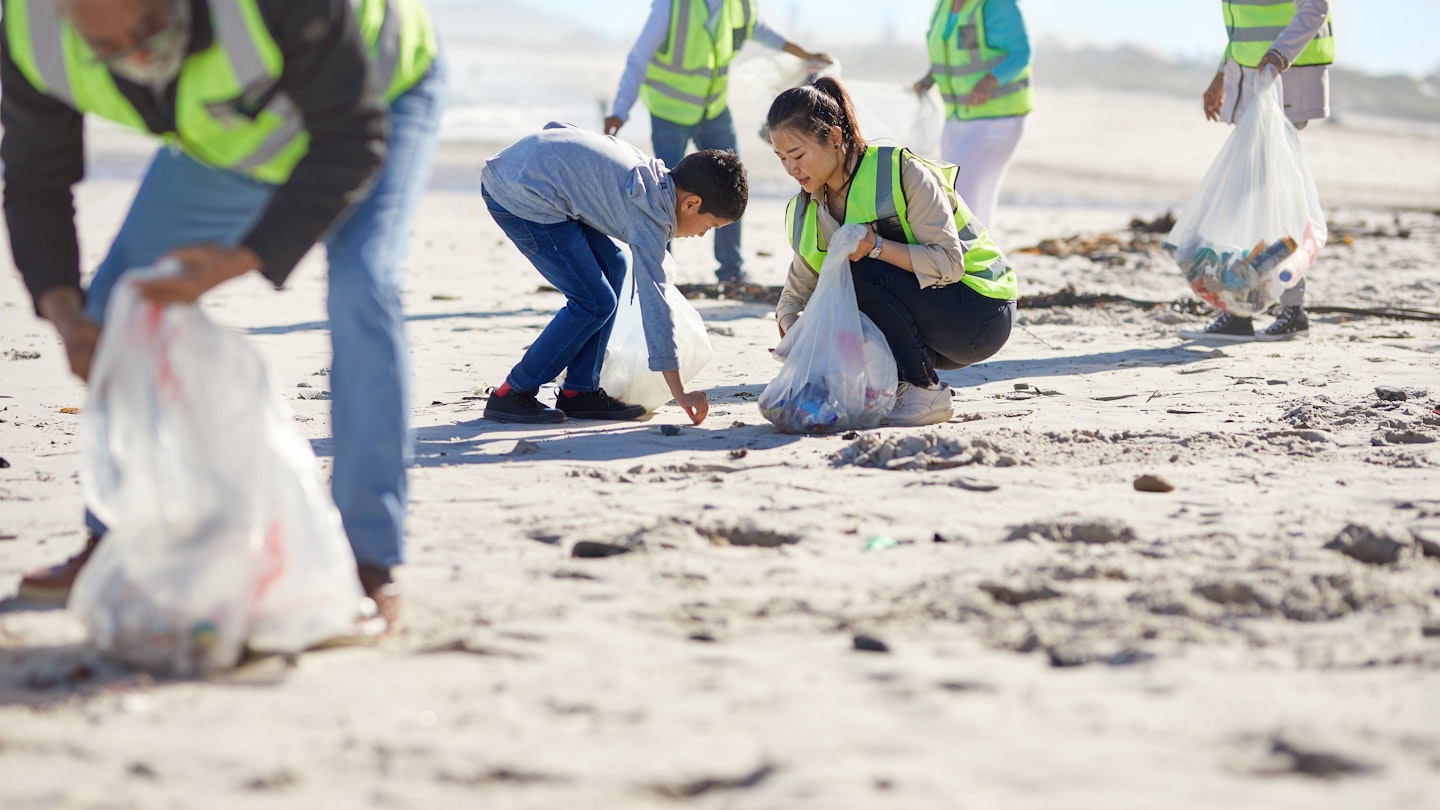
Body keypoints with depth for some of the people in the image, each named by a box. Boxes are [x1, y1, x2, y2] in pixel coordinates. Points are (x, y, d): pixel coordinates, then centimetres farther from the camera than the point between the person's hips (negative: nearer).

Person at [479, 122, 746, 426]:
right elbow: (653, 302, -15)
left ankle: (579, 392, 17)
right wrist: (679, 392, -12)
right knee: (594, 302, -6)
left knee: (611, 264, 14)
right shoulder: (651, 217, -13)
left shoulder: (653, 170, 12)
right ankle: (512, 394, 2)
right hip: (521, 198, -10)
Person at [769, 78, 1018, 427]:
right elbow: (794, 294, 5)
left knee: (860, 273, -28)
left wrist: (876, 247, -36)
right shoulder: (807, 214, 2)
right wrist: (793, 332, -17)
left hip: (981, 313, -6)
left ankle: (926, 393, -18)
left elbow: (948, 263, -24)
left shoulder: (902, 172, -19)